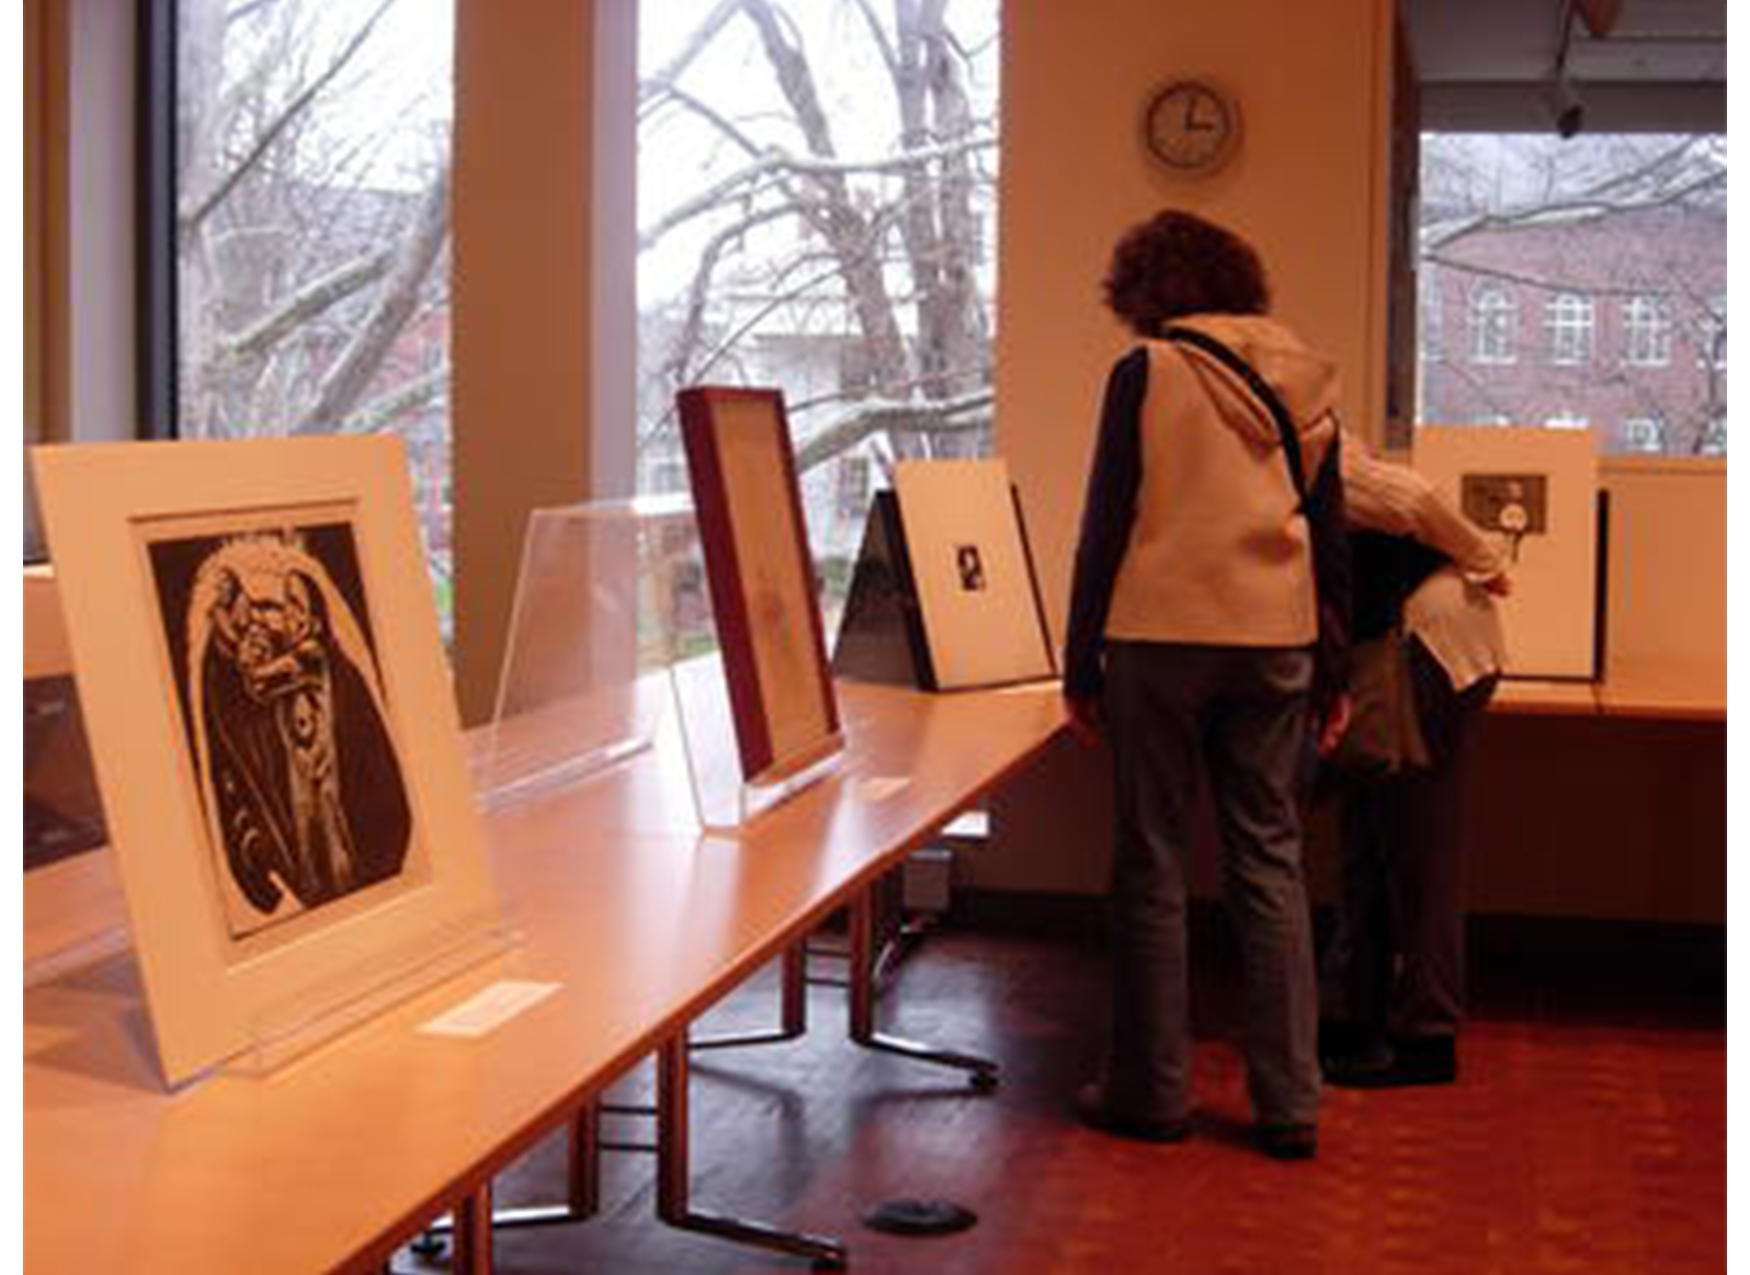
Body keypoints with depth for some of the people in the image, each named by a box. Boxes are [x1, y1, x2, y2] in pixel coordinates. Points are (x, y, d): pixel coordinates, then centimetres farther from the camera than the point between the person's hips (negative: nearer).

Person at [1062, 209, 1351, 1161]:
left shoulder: (1145, 374, -4)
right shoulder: (1306, 382, 10)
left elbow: (1106, 525, -6)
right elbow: (1330, 535, 13)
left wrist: (1080, 665, 0)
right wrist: (1331, 672, 19)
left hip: (1161, 638, -4)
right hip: (1275, 645, 4)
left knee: (1151, 864, 4)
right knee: (1269, 861, 8)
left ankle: (1151, 1089, 10)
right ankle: (1288, 1101, 9)